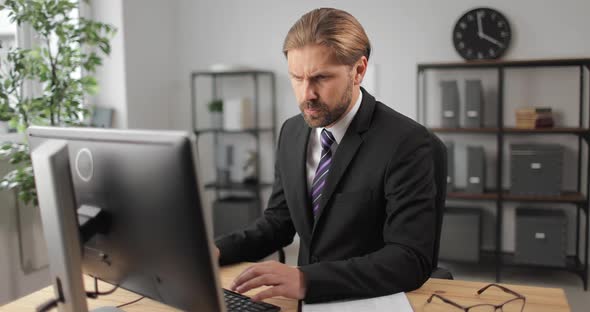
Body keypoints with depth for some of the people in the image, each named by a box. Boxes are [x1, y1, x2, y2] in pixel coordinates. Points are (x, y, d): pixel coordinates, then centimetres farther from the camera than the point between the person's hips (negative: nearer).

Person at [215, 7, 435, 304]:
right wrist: (217, 250, -6)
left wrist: (306, 280, -33)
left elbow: (411, 260, -23)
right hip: (309, 300, 4)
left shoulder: (405, 142, -17)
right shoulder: (292, 132, 2)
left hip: (372, 302, -4)